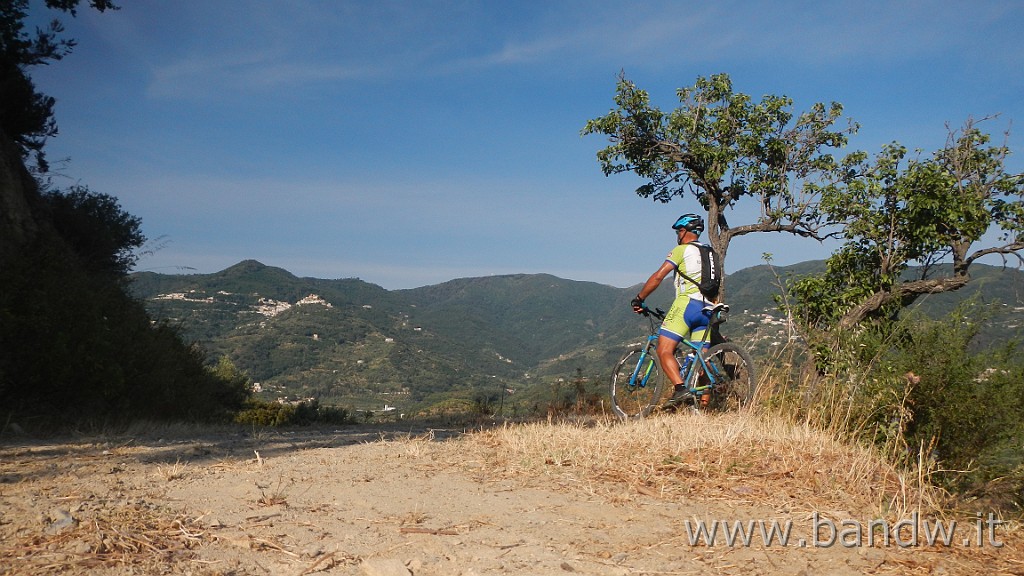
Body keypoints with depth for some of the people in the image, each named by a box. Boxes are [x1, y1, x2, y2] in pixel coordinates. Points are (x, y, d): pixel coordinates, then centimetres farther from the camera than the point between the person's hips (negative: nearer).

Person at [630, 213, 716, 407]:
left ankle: (681, 389, -29)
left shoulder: (682, 250, 1)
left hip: (686, 304, -8)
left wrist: (639, 299, 3)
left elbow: (658, 276, -5)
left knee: (664, 351, -11)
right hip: (706, 308, 8)